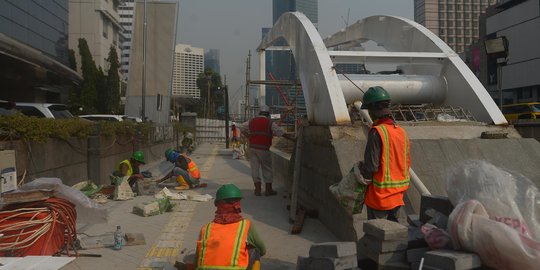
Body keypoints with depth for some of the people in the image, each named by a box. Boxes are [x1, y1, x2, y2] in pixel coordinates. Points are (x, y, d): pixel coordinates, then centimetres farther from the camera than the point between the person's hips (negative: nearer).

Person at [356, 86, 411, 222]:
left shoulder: (377, 132, -19)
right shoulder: (402, 132, 3)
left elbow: (371, 166, -21)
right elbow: (407, 163, 9)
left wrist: (360, 169, -2)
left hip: (380, 195, -7)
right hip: (398, 194, 7)